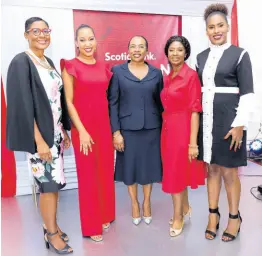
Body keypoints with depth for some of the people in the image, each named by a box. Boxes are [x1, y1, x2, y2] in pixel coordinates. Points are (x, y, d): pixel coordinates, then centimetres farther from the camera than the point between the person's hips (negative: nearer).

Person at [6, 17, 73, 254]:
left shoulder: (49, 62, 11)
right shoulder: (21, 62, -12)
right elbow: (24, 105, -18)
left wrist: (64, 130, 13)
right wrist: (39, 140, -20)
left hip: (56, 132, 8)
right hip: (40, 135, -7)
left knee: (55, 182, 14)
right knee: (48, 184, 2)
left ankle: (52, 226, 32)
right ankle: (51, 234, 21)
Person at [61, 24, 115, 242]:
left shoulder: (103, 67, 10)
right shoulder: (70, 66, -5)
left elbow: (106, 97, 12)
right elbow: (69, 102, -8)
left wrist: (113, 127, 7)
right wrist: (81, 130, -14)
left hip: (104, 125, 5)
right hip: (83, 127, -5)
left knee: (106, 172, 13)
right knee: (88, 175, 5)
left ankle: (105, 216, 33)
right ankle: (91, 225, 22)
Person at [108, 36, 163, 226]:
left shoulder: (156, 73, 5)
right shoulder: (118, 71, 0)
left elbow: (160, 102, 8)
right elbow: (112, 103, -3)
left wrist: (163, 128, 5)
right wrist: (116, 132, -9)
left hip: (151, 128, 2)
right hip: (127, 128, -1)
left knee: (149, 164, 11)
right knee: (130, 166, 9)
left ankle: (147, 202, 32)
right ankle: (134, 203, 30)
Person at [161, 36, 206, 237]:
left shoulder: (191, 75, -12)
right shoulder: (167, 78, 10)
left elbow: (195, 110, -16)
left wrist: (193, 142, -19)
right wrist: (166, 128, 9)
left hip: (183, 128, -7)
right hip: (168, 128, 7)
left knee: (176, 173, 4)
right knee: (176, 171, 17)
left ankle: (178, 216, 23)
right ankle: (185, 208, 37)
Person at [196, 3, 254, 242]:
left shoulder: (239, 54, -4)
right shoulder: (201, 57, 10)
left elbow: (247, 93, -8)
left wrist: (240, 125, -15)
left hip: (228, 120, -4)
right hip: (206, 120, 5)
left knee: (229, 171, 5)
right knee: (212, 168, 12)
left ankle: (234, 217, 24)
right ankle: (213, 213, 26)